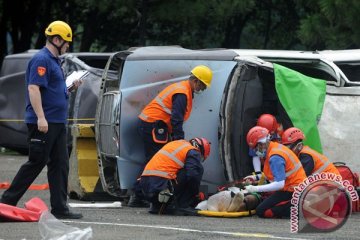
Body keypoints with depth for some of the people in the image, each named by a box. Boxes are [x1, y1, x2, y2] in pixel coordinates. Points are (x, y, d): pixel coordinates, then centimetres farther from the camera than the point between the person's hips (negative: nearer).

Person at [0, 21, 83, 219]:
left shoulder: (54, 61, 19)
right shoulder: (41, 60, -13)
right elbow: (33, 88, -21)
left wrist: (71, 87, 13)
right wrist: (41, 117, -26)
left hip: (57, 123, 10)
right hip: (43, 123, -10)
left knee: (60, 164, 6)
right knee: (37, 163, -6)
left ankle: (60, 208, 6)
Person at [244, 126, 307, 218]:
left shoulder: (275, 157, -23)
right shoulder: (276, 147, 7)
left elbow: (279, 184, -27)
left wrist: (255, 189, -23)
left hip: (291, 191, -10)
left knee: (261, 211, -9)